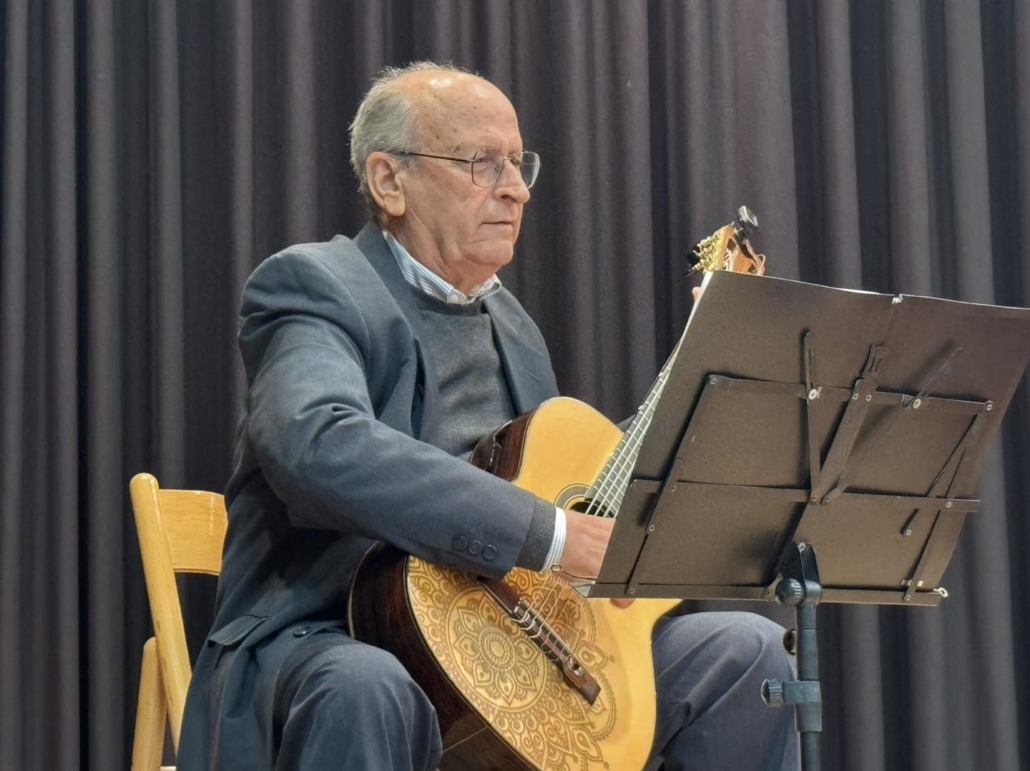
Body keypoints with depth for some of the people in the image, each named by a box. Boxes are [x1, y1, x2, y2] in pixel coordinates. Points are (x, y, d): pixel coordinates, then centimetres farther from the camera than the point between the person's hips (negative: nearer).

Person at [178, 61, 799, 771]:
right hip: (326, 645, -7)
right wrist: (551, 533, -28)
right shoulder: (312, 285, -6)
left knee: (747, 651, -7)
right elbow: (317, 446, -28)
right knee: (363, 687, -42)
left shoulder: (511, 325, 20)